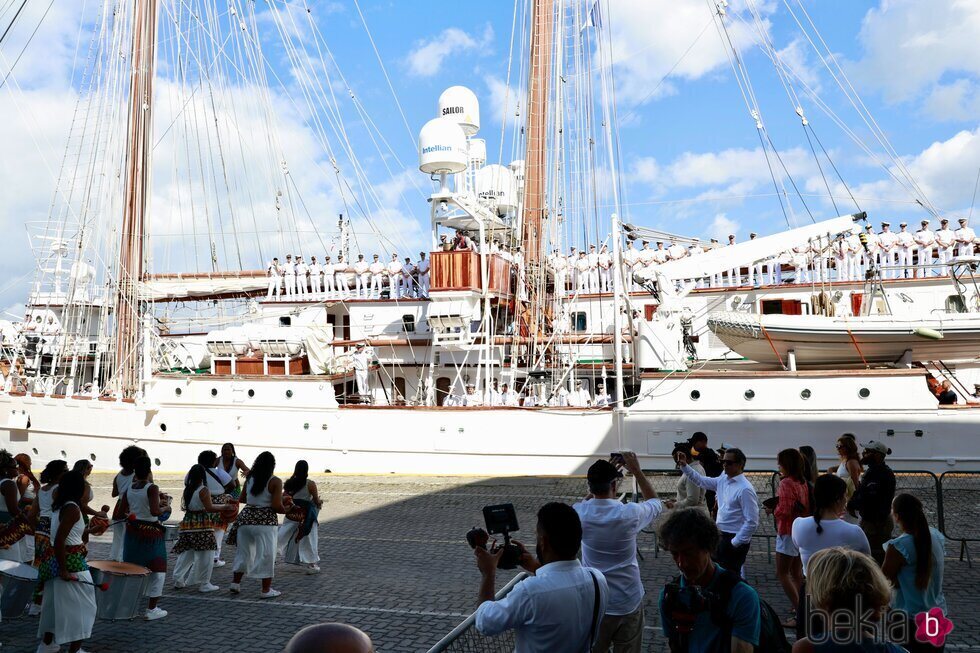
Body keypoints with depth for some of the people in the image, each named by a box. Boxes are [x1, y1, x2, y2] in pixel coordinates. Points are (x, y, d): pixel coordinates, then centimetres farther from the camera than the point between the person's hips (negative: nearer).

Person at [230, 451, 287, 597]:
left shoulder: (249, 478, 5)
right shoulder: (275, 481, -11)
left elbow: (242, 499, 15)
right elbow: (277, 506, -16)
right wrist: (285, 510, 3)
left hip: (246, 517, 5)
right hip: (265, 521, -5)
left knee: (244, 552, 18)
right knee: (267, 555, 3)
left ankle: (235, 583, 27)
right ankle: (266, 590, 8)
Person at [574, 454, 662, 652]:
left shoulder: (579, 513, -14)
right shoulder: (629, 514, -20)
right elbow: (656, 502, 3)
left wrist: (604, 473, 8)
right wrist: (636, 470, 3)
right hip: (628, 603, -1)